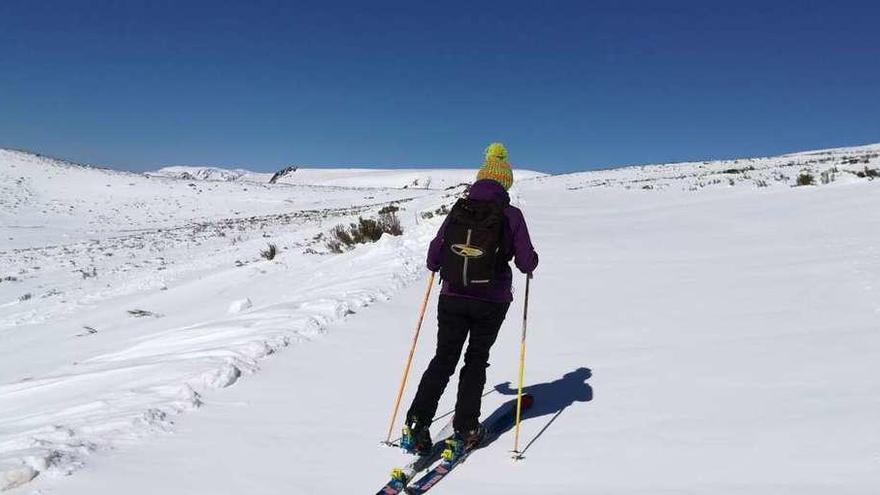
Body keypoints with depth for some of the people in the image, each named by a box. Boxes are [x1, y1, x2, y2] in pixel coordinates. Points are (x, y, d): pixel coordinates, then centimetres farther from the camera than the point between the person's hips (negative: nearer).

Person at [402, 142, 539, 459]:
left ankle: (417, 424, 1)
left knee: (444, 359, 11)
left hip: (453, 297, 1)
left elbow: (434, 259, 0)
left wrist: (436, 265, 23)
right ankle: (464, 430, 15)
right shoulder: (511, 215, -5)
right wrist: (530, 262, 17)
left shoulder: (459, 209, 0)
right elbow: (526, 263, -6)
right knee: (476, 361, 15)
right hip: (492, 301, -1)